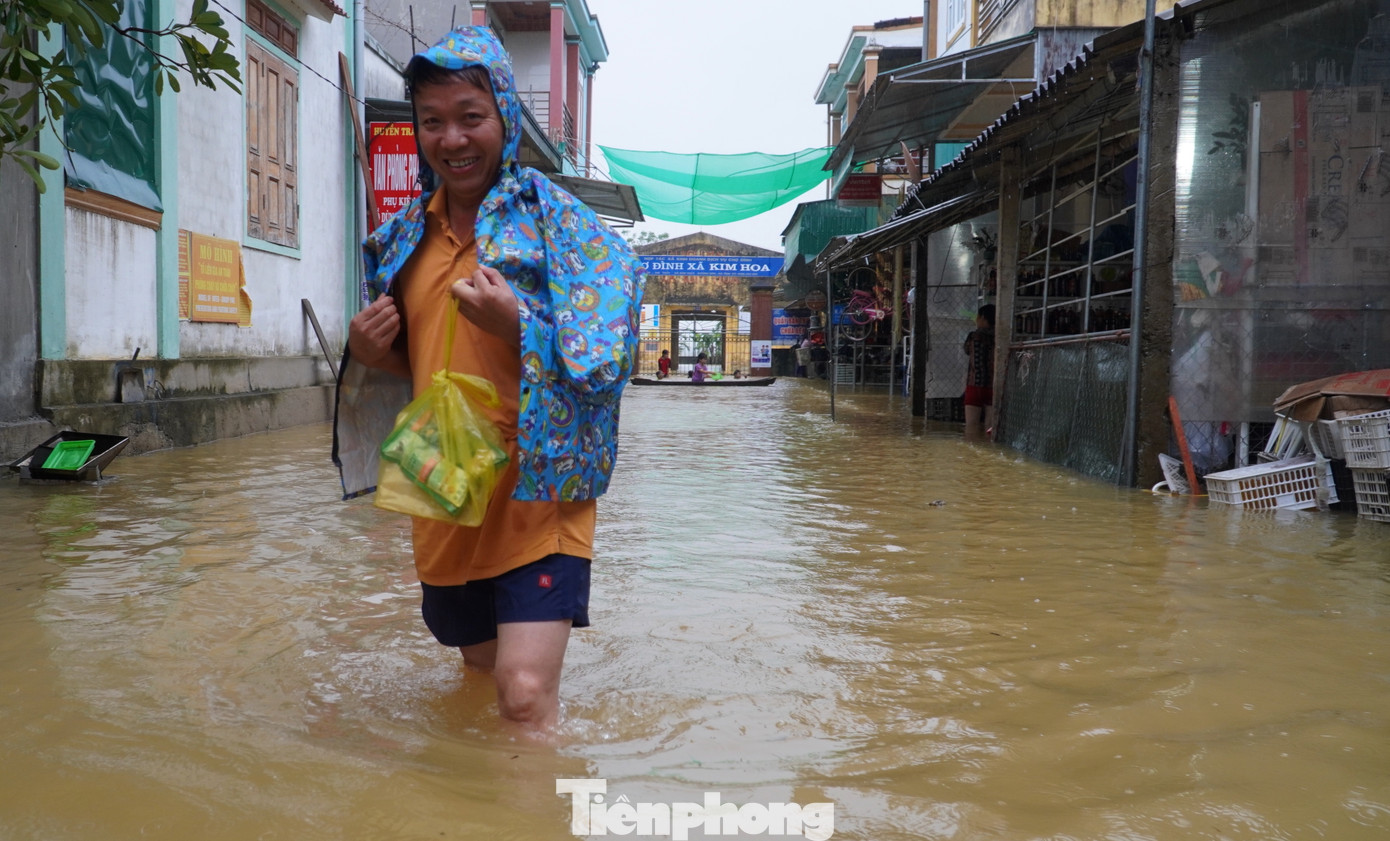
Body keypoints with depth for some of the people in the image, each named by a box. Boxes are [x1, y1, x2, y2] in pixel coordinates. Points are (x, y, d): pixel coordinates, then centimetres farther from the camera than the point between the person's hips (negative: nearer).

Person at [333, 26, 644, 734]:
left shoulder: (550, 214, -8)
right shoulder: (406, 235, 10)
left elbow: (605, 350, -12)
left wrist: (516, 323, -26)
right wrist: (370, 353, 0)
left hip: (537, 485, -6)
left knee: (526, 692, -17)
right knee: (481, 668, 24)